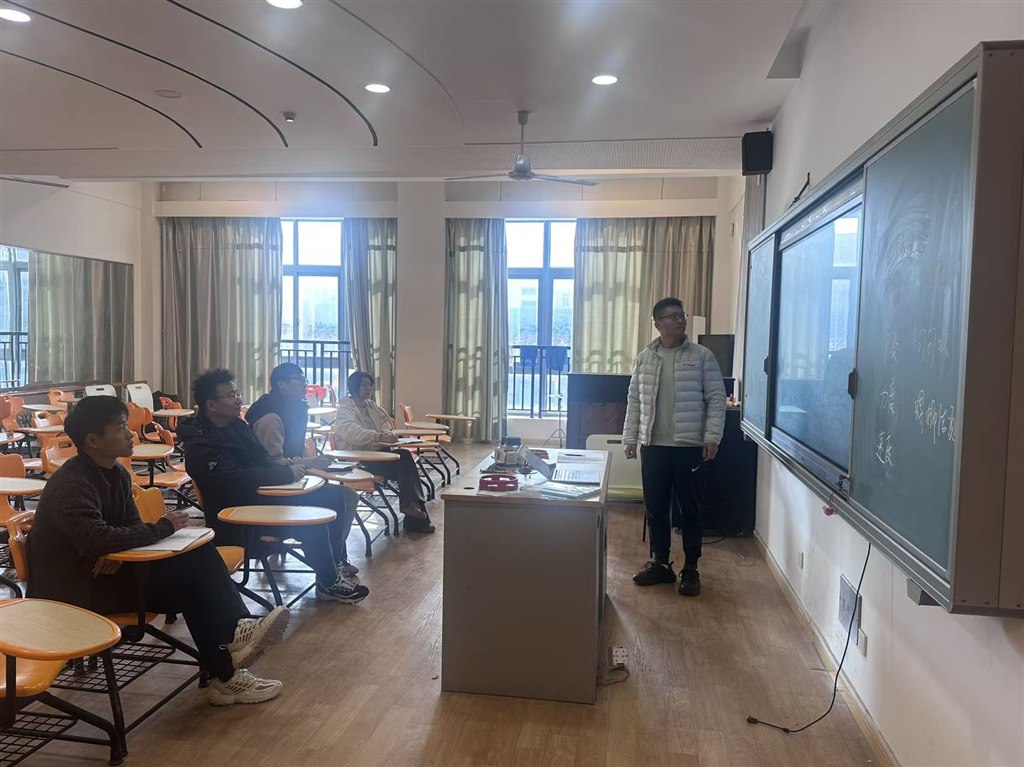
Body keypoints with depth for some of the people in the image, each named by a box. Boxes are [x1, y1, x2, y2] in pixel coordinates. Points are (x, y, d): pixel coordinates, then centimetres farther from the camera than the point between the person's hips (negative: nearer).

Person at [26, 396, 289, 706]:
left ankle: (235, 632, -23)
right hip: (73, 586, -9)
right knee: (186, 579, -22)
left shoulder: (115, 473, 6)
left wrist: (117, 551, -18)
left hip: (106, 567, 9)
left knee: (199, 555, -11)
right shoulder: (71, 485, -23)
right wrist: (163, 527, -23)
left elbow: (133, 525, 7)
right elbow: (98, 538, -37)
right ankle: (225, 677, -14)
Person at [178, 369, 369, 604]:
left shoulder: (237, 425, 10)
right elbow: (237, 482, -28)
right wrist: (287, 473, -22)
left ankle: (333, 563, 8)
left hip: (261, 497, 9)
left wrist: (289, 467, -4)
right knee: (311, 521, -25)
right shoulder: (200, 447, -18)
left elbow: (262, 461, 18)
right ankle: (329, 584, -7)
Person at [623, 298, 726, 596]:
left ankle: (690, 569, 17)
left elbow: (716, 398, -3)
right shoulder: (644, 358, 7)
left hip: (690, 447, -3)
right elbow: (634, 401, 11)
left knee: (690, 509, 5)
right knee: (655, 509, 10)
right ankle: (660, 563, 24)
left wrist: (712, 437, -11)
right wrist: (630, 436, 6)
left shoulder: (702, 356, -2)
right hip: (653, 447, 3)